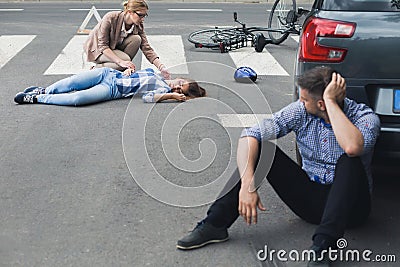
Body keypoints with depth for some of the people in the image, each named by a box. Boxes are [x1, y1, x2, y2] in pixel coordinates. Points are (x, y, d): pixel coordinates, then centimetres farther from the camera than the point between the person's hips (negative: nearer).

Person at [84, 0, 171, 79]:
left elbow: (147, 48, -16)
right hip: (97, 49, -5)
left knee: (136, 39, -23)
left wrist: (162, 67, -31)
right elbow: (102, 46, -29)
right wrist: (121, 62, -41)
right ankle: (97, 68, -11)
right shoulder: (110, 18, -30)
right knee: (125, 59, -32)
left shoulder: (138, 26, -14)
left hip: (115, 48, 5)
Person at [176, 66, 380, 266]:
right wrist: (248, 185, -29)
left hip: (348, 207, -3)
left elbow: (352, 148, -41)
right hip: (310, 201, 3)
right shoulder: (301, 111, -7)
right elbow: (250, 135, -16)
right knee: (261, 148, -14)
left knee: (350, 161, -34)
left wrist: (331, 101, -32)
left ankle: (322, 245, -36)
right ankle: (215, 224, -16)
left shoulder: (365, 117, -16)